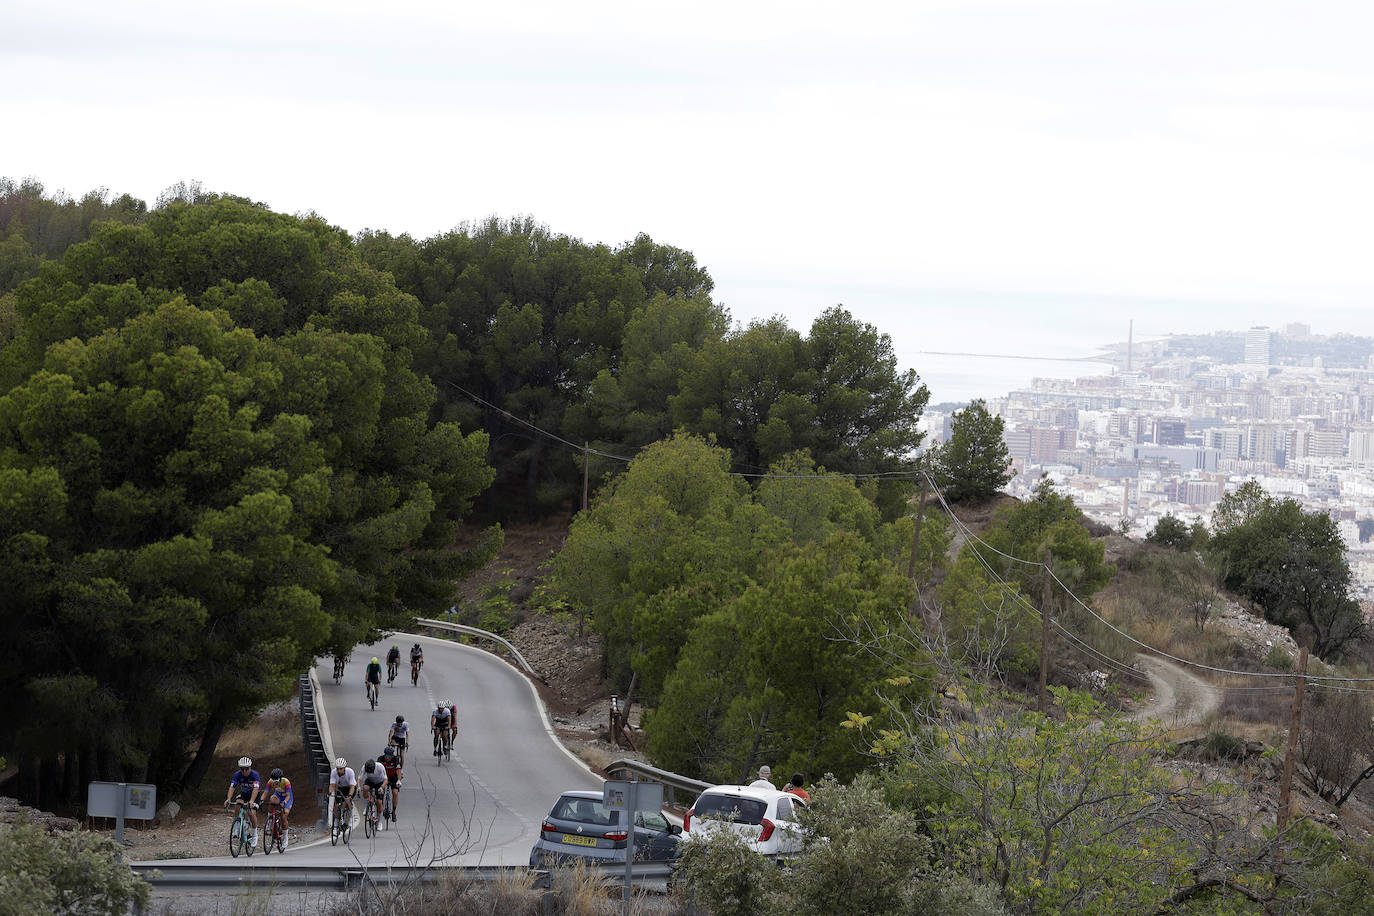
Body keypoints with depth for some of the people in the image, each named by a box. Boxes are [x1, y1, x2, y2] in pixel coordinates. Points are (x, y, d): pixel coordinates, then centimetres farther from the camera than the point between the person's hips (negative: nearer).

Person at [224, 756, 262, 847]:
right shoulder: (237, 775, -21)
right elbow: (232, 787, -30)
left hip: (254, 795, -3)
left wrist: (251, 801, -57)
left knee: (251, 813, -21)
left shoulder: (255, 775, -30)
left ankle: (255, 835, -2)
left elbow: (255, 789, -42)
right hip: (243, 794, 3)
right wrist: (228, 799, -47)